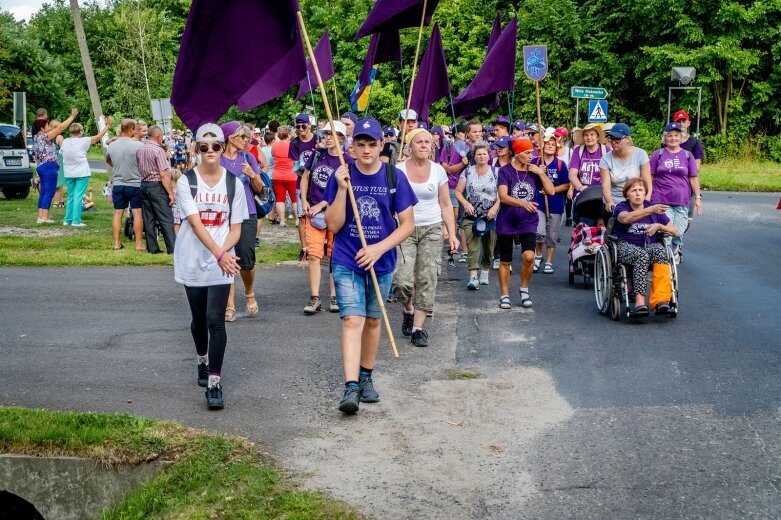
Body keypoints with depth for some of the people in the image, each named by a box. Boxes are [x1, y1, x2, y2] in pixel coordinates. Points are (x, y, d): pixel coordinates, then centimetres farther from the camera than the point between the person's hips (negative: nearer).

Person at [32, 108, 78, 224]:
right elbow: (60, 128, -12)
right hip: (49, 166, -10)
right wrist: (72, 116, -7)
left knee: (43, 192, 11)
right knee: (49, 192, -8)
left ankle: (40, 216, 10)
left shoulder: (36, 137, 16)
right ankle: (44, 217, -11)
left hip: (40, 167, 10)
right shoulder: (44, 136, -10)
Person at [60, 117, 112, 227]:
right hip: (82, 173, -5)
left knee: (71, 196, 15)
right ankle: (76, 221, -7)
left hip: (68, 173, 5)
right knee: (78, 196, -4)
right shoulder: (83, 141, -10)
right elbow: (98, 136, -4)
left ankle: (67, 219, 17)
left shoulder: (65, 142, 2)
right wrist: (107, 126, 6)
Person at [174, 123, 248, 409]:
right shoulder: (186, 181, -5)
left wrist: (225, 252, -19)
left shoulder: (233, 183, 0)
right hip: (192, 262, 1)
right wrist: (219, 254, -29)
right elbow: (195, 224, -16)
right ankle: (203, 362, 43)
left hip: (222, 263, 0)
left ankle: (214, 383, -7)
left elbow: (236, 227, 1)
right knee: (199, 319, 16)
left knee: (215, 320, -10)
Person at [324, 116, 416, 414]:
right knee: (352, 320, -13)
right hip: (346, 261, -2)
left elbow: (407, 225, -4)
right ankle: (351, 387, -18)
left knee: (373, 320, 15)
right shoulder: (342, 176, -6)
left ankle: (366, 377, 32)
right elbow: (333, 225, -8)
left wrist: (379, 248, -16)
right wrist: (342, 189, -20)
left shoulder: (394, 177, -5)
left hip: (381, 263, 2)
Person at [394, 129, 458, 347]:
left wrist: (452, 234, 2)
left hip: (432, 230, 2)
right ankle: (408, 310, 21)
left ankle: (418, 328, 7)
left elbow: (446, 205, 8)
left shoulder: (438, 171, 4)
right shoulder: (398, 171, -2)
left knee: (427, 279, -2)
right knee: (402, 281, -12)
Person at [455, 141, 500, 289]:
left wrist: (495, 208, -13)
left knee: (489, 247, 8)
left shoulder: (496, 172, 3)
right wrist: (465, 203, -11)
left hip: (491, 217, 1)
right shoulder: (468, 172, 5)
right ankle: (473, 277, -17)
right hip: (471, 216, -1)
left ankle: (485, 274, 24)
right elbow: (458, 191, 6)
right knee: (473, 246, -12)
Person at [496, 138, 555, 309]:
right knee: (505, 261, 7)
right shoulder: (505, 171, -6)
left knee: (529, 256, -17)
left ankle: (524, 288, 7)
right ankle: (504, 295, 22)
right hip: (506, 223, -2)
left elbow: (551, 191, 0)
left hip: (528, 222, 2)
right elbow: (503, 196, -19)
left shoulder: (533, 171, 5)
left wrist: (540, 172, -10)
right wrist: (523, 203, -34)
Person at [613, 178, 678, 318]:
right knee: (641, 255, -37)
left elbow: (675, 231, 15)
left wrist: (658, 226, -5)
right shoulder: (621, 208, 4)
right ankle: (640, 300, -47)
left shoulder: (654, 208, 16)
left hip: (651, 245, 3)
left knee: (660, 252, -32)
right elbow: (625, 218, -24)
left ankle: (661, 299, -43)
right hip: (626, 246, -3)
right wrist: (650, 210, -36)